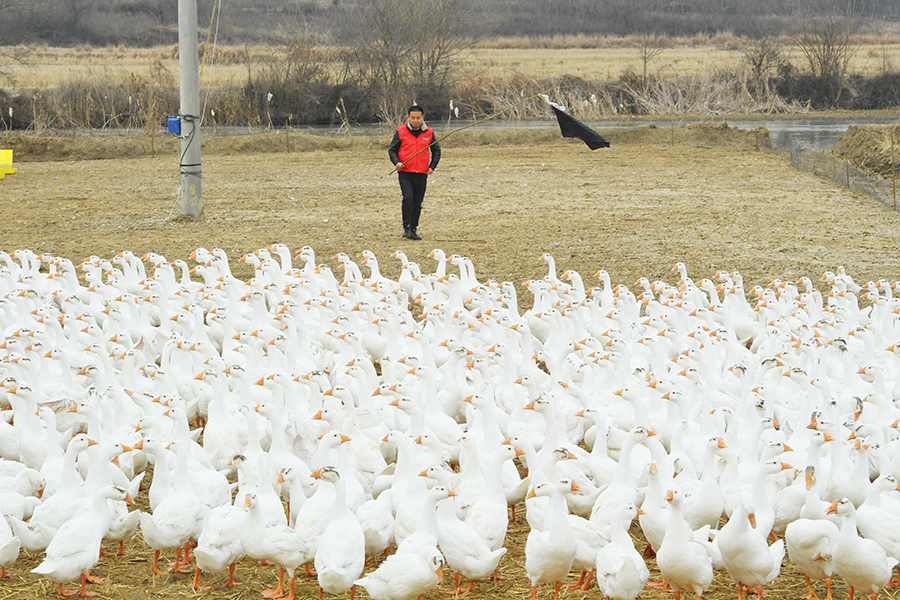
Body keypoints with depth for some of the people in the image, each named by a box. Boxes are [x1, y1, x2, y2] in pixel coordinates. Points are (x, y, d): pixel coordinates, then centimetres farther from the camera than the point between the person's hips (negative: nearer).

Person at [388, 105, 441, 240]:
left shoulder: (429, 132, 7)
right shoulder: (401, 131, 0)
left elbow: (436, 151, 19)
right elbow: (392, 150, 5)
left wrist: (432, 167, 7)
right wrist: (397, 162, -14)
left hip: (422, 174, 3)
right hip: (405, 173, -3)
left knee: (417, 204, 5)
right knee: (408, 198, -20)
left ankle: (413, 230, 15)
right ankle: (406, 228, -12)